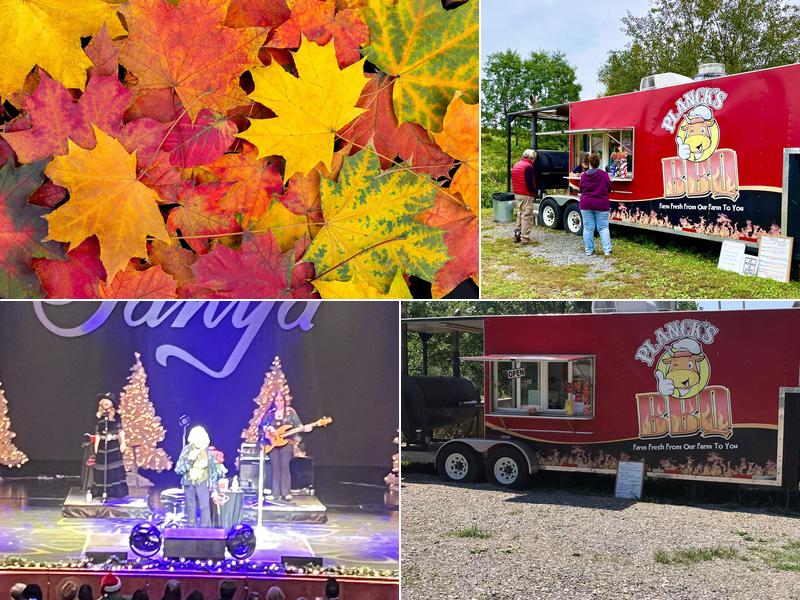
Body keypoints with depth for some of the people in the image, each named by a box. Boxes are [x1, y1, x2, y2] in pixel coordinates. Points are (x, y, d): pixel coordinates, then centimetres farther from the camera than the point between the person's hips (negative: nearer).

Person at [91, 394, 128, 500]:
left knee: (115, 468, -3)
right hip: (102, 446, 1)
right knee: (102, 469, 2)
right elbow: (97, 434, 7)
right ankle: (102, 491, 10)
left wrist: (123, 443, -5)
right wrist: (96, 448, 4)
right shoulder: (99, 417, 5)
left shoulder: (115, 416, 2)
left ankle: (116, 491, 3)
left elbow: (120, 431, 3)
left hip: (114, 446, -1)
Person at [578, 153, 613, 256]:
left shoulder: (584, 176, -4)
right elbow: (609, 189, 2)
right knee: (603, 227, 4)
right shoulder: (604, 174, -8)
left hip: (586, 205, 1)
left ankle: (589, 251, 8)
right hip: (601, 205, -1)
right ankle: (607, 250, -3)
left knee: (588, 228, 6)